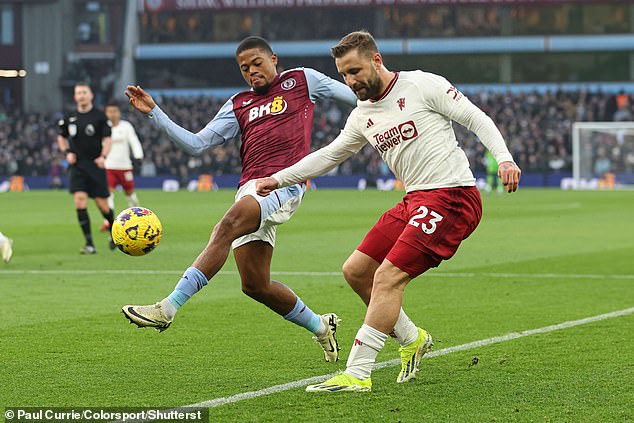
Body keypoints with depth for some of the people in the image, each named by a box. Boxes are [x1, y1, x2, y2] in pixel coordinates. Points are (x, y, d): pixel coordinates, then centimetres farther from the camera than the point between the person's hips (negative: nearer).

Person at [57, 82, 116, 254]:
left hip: (95, 165, -2)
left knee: (102, 205, 0)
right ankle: (89, 244, -11)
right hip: (77, 166, 2)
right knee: (79, 201, -14)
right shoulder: (69, 118, 7)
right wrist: (67, 152, 4)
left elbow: (107, 139, -3)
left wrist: (103, 156, -20)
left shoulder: (99, 116, -3)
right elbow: (61, 137, 21)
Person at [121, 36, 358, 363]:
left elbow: (356, 96, 19)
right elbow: (196, 144, 17)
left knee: (228, 226, -29)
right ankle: (321, 327, 25)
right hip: (250, 187, 7)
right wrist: (153, 112, 11)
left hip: (284, 184, -7)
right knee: (255, 285, 3)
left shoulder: (301, 81, 13)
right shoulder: (238, 106, 23)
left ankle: (168, 308, -37)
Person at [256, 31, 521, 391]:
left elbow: (476, 118, -7)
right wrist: (278, 179, 24)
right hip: (415, 200, 9)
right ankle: (412, 339, 24)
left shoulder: (423, 85, -6)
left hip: (451, 196, -9)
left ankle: (357, 375, -15)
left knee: (388, 277, -16)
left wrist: (504, 158, -20)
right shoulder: (362, 117, 15)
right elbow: (329, 155, 27)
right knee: (356, 271, 8)